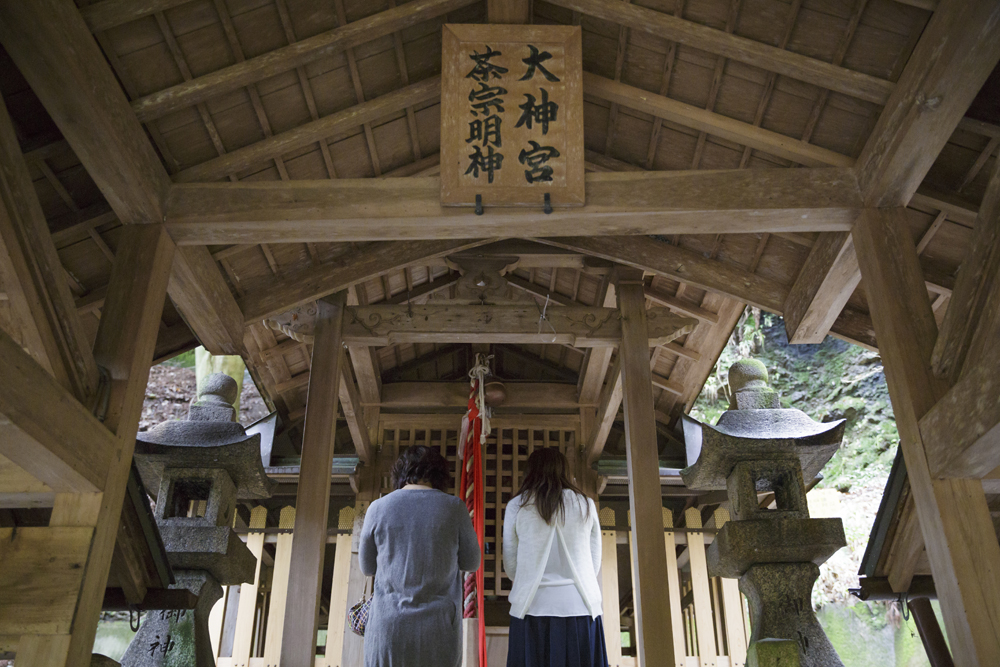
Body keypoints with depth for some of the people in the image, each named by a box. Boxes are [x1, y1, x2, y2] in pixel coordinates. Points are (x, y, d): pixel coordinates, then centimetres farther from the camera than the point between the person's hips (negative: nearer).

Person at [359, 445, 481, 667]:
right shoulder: (454, 507, -2)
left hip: (387, 626, 1)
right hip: (438, 628, 0)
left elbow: (367, 567, 12)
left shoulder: (378, 508, 0)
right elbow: (471, 563, 9)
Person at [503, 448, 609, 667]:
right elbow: (595, 563, 10)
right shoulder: (585, 504, 7)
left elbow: (510, 565, 6)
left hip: (534, 608, -1)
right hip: (580, 607, 1)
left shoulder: (517, 505, 3)